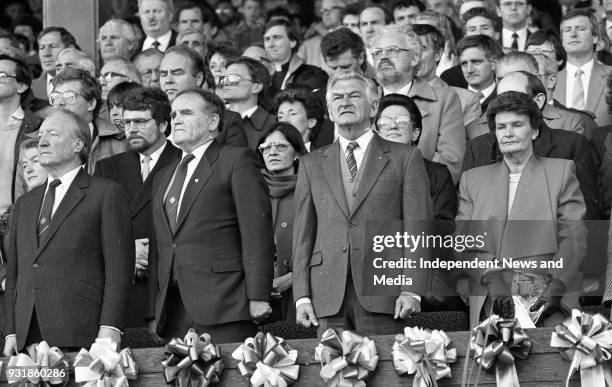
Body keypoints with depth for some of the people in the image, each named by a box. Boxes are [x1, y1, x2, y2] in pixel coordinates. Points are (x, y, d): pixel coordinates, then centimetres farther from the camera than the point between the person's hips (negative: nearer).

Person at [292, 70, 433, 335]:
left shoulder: (405, 158, 8)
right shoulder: (312, 164, 16)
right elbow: (303, 234, 12)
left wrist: (412, 290, -8)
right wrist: (302, 296, 2)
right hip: (329, 298, 2)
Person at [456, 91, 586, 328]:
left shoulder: (561, 171, 16)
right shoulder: (473, 180, 21)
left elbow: (574, 238, 7)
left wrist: (556, 286, -11)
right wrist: (493, 281, -9)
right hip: (491, 297, 1)